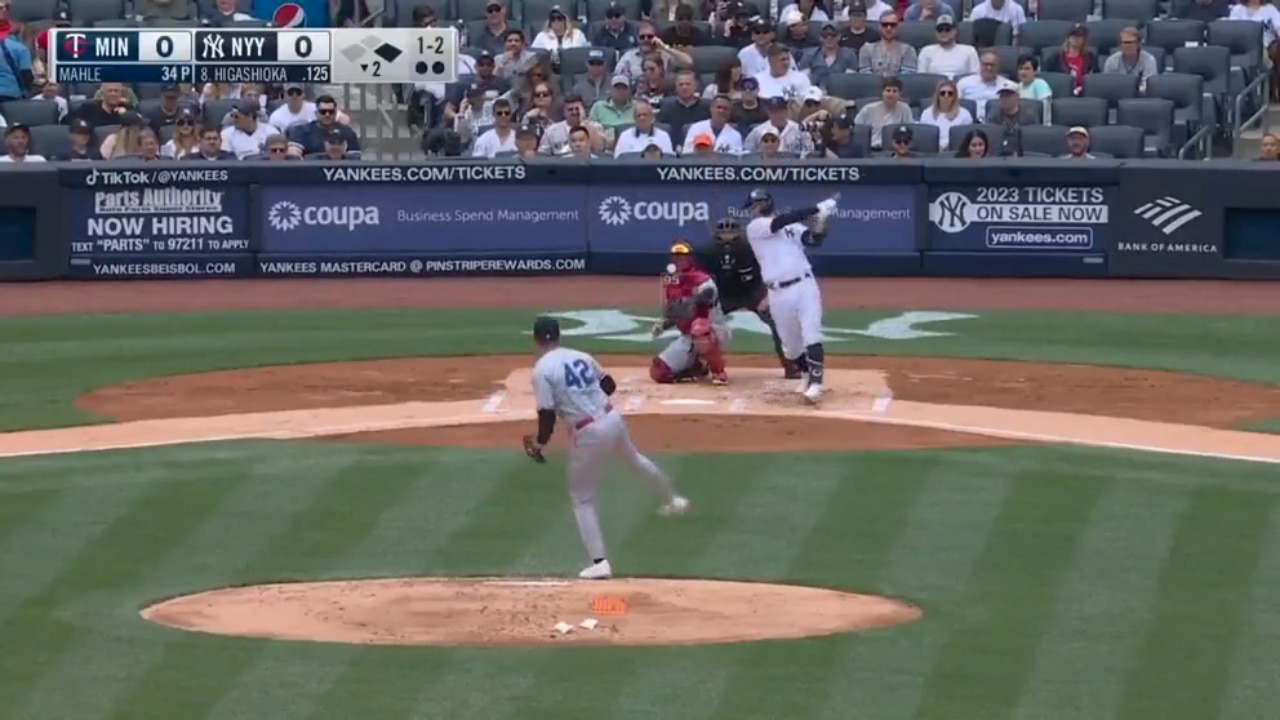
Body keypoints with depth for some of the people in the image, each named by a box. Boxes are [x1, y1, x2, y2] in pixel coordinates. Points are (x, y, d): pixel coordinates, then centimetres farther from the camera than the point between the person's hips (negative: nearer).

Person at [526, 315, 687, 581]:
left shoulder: (542, 370, -12)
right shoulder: (581, 357, 8)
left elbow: (547, 415, -16)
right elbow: (609, 384, 19)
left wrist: (539, 444, 1)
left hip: (588, 434, -6)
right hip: (612, 419, 6)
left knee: (582, 499, 8)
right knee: (635, 459, 36)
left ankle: (599, 562, -1)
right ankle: (673, 500, 60)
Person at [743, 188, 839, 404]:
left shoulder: (793, 225, 13)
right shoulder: (754, 227, 2)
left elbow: (814, 239, -3)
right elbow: (780, 222, -14)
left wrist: (822, 220, -23)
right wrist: (816, 209, -18)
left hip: (805, 286, 0)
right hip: (779, 294, 0)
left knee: (811, 336, -15)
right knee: (790, 345, 10)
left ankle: (815, 383, -18)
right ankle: (808, 372, 37)